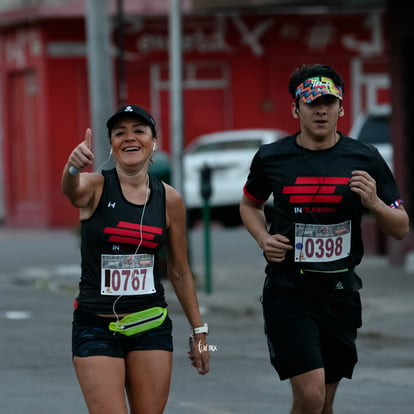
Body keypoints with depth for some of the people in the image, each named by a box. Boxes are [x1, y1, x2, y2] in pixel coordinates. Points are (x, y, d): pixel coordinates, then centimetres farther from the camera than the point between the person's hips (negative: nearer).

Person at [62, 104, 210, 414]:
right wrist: (73, 167, -56)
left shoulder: (170, 199, 2)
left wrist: (199, 331, 12)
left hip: (151, 327, 3)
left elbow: (180, 272, 12)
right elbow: (71, 190, -33)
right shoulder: (95, 187, -6)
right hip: (96, 328, -3)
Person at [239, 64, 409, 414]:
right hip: (288, 290, -2)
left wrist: (374, 203, -16)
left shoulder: (365, 159, -1)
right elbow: (250, 205, 19)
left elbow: (401, 229, 4)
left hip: (340, 291, 2)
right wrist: (263, 238, -1)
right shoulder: (271, 158, -1)